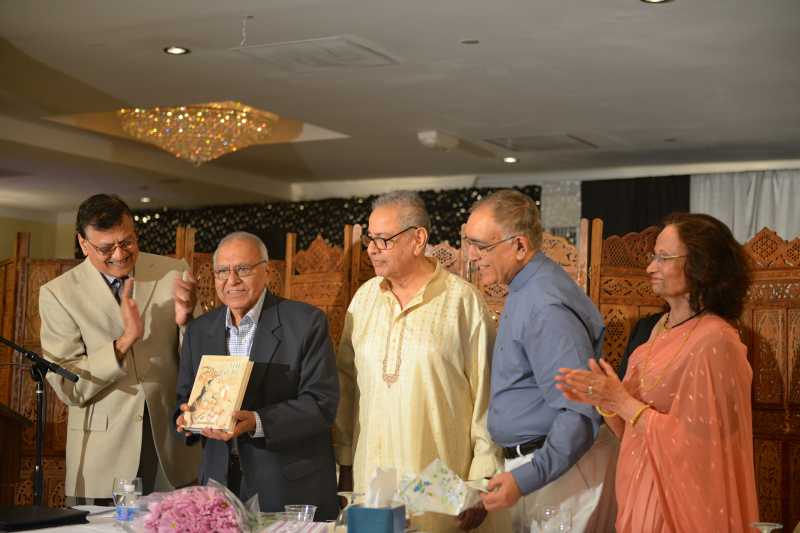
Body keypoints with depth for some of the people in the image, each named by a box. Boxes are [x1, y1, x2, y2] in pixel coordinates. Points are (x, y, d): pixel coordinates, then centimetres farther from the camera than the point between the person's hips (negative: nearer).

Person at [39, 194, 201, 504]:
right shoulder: (58, 293, -5)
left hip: (173, 453, 2)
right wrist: (125, 339, -23)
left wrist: (184, 321, -17)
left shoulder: (174, 273, 0)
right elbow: (66, 387, -10)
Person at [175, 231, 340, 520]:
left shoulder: (307, 322, -7)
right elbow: (184, 400, 13)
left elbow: (323, 402, -13)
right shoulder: (199, 331, 9)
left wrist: (257, 422, -26)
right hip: (221, 485, 4)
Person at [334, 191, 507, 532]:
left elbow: (485, 395, -7)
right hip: (369, 477, 4)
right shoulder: (365, 297, 7)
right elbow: (347, 383, 10)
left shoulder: (463, 300, -7)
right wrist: (345, 465, 9)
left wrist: (482, 482, -8)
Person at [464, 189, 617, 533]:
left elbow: (581, 414, -26)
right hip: (529, 461, 10)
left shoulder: (545, 307, -22)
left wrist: (526, 479, -29)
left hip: (560, 466, -10)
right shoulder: (525, 292, 11)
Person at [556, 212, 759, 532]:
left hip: (678, 503, -7)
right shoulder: (664, 327, 7)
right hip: (643, 494, 8)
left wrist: (621, 401, -18)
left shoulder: (714, 340, -18)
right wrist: (603, 400, -7)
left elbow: (693, 440, -21)